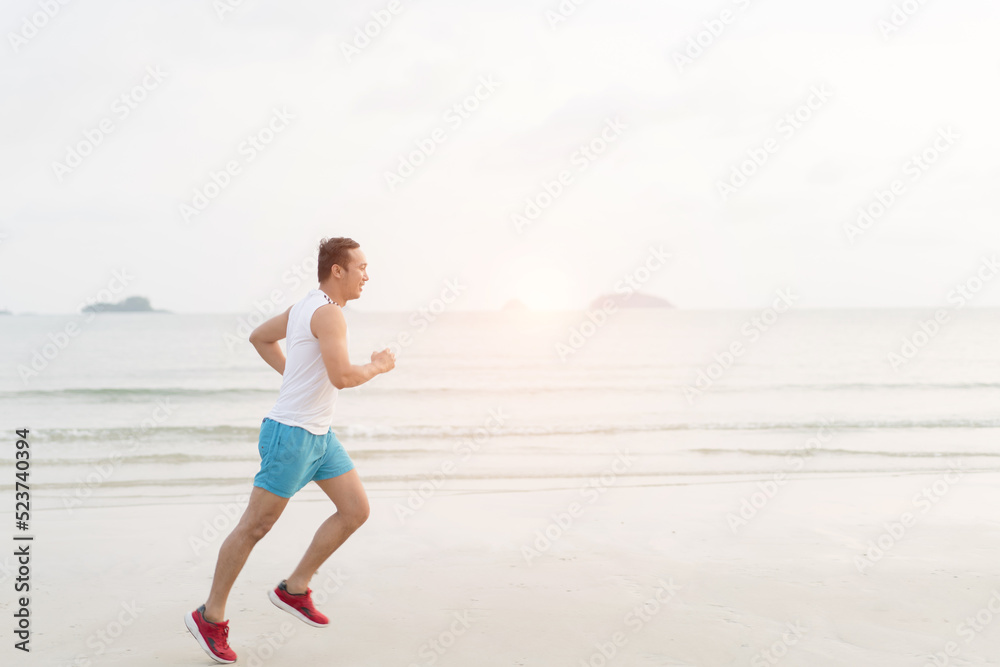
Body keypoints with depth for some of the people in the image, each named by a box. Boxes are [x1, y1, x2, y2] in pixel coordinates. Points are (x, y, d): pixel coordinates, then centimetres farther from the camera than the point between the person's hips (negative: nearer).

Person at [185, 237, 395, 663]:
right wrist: (376, 367, -9)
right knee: (255, 526, 1)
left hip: (318, 434, 10)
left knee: (356, 510, 6)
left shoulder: (307, 305, 11)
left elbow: (259, 337, 23)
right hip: (290, 433, -10)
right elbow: (342, 377, -28)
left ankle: (293, 589, 17)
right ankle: (210, 617, 17)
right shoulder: (328, 312, -18)